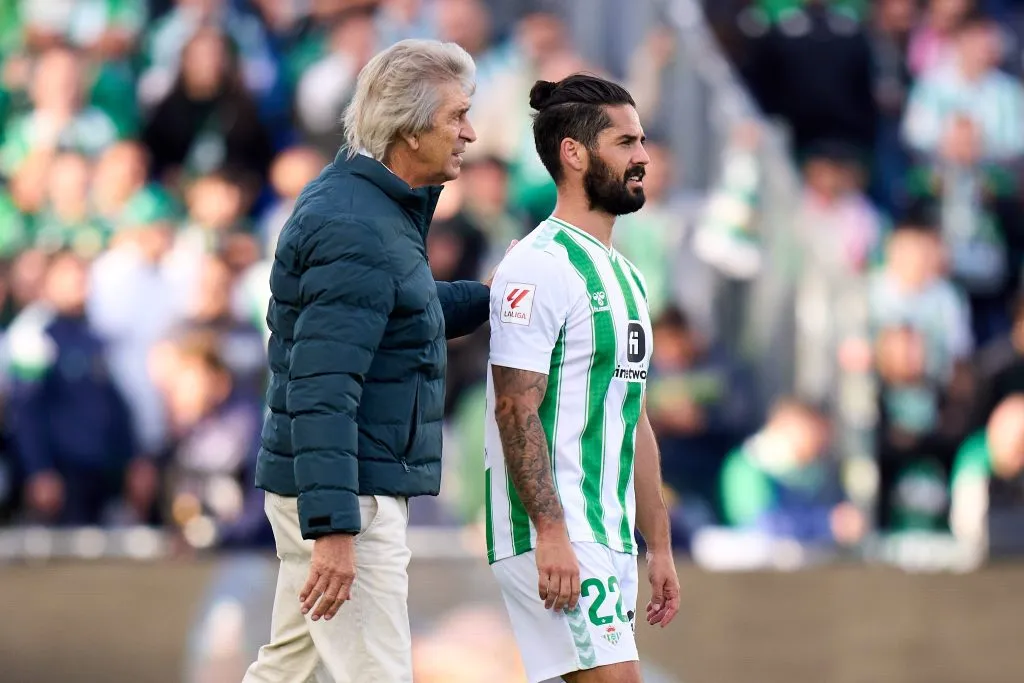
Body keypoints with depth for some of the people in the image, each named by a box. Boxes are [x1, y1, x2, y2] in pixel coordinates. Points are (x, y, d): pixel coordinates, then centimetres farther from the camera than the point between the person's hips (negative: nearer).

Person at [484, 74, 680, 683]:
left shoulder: (624, 276, 19)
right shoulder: (540, 267, -11)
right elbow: (516, 410, -17)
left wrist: (660, 547, 20)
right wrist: (551, 535, -24)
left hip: (611, 540, 9)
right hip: (555, 537, -9)